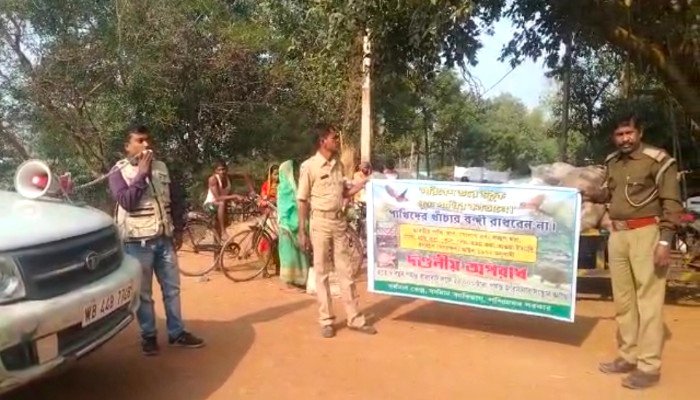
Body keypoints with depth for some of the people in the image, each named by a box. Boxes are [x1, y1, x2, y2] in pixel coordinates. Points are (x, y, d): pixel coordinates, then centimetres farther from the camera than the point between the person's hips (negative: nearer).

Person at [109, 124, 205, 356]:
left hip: (164, 238, 5)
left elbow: (174, 199, 15)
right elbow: (126, 201, -20)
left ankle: (177, 333, 22)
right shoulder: (119, 171, -5)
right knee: (143, 293, 6)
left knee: (172, 288, 10)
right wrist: (142, 173, -19)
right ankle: (148, 336, 20)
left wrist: (178, 228, 10)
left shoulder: (161, 167, 9)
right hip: (138, 242, -4)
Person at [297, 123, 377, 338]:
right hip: (320, 222, -5)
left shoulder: (338, 164, 8)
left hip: (339, 221, 5)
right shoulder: (309, 166, -10)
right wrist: (302, 232, -9)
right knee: (321, 272, 4)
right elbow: (302, 200, -7)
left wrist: (365, 182, 4)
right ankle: (326, 320, 15)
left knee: (346, 271, 9)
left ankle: (354, 318, 18)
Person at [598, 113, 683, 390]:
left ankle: (649, 366, 2)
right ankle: (627, 356, 22)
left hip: (646, 234, -7)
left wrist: (665, 241, -15)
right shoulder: (611, 162, 13)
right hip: (617, 235, 7)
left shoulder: (657, 160, -5)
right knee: (623, 299, 12)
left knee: (648, 300, -5)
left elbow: (672, 203, -9)